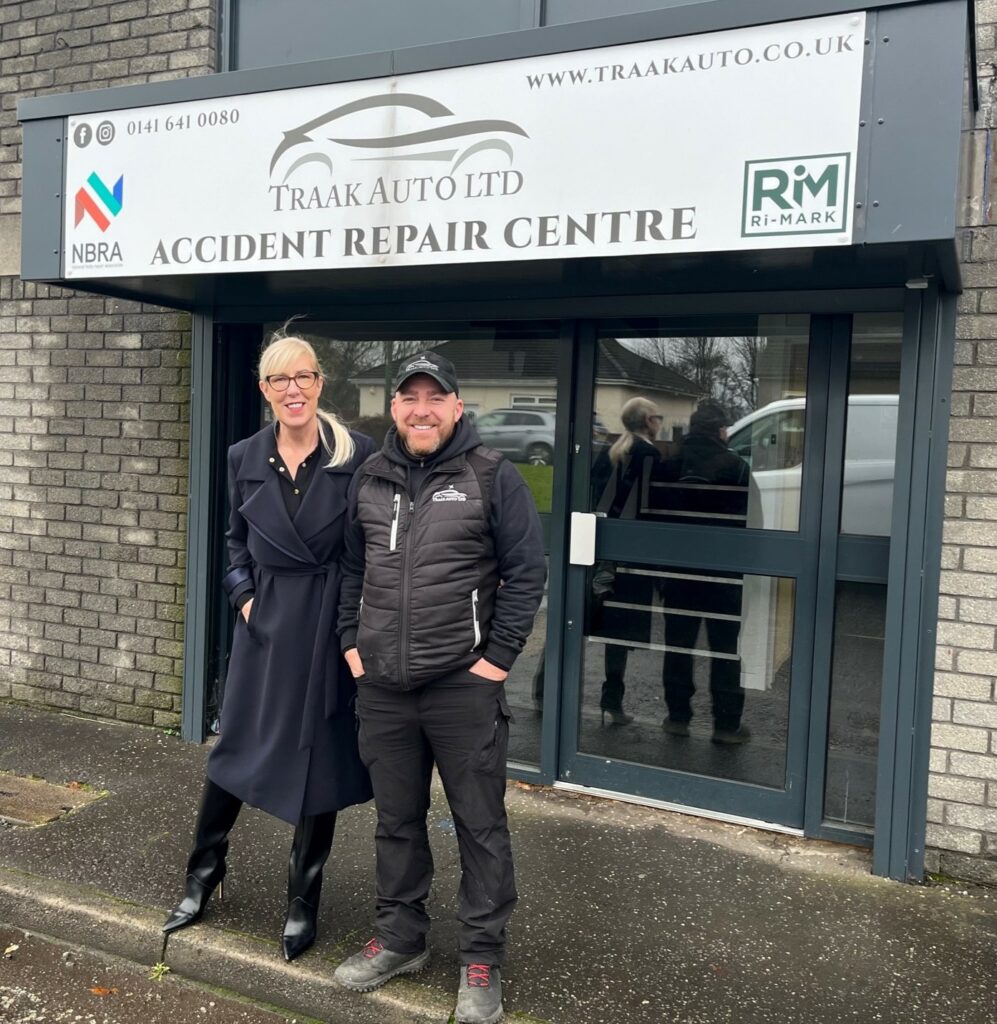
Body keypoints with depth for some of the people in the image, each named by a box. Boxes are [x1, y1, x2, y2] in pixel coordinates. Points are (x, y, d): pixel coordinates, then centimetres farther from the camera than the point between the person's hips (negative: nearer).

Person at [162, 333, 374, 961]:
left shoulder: (357, 454, -9)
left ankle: (303, 902, 26)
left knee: (320, 757, 8)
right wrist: (244, 596, 3)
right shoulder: (245, 460, 2)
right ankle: (204, 875, 34)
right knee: (236, 746, 11)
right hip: (266, 622, 3)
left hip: (333, 622, -2)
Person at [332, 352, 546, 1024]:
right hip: (382, 687, 5)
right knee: (396, 821, 18)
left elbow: (527, 572, -7)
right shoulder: (370, 480, 9)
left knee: (481, 826, 6)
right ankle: (400, 939, 36)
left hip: (464, 685, -4)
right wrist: (351, 642, 8)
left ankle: (483, 960, 22)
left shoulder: (492, 477, -6)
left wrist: (498, 656, -11)